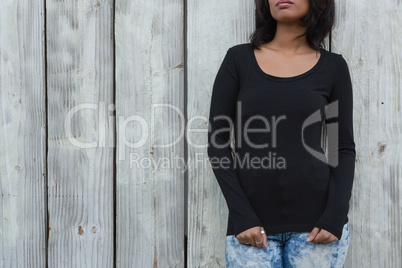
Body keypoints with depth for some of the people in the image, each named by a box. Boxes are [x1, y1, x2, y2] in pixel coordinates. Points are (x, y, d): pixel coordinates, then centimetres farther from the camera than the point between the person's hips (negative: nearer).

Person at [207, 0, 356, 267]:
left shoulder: (333, 66, 6)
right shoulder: (238, 59, 4)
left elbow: (344, 148, 7)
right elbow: (217, 142, 1)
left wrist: (335, 217, -7)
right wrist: (241, 217, -7)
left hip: (315, 224, 1)